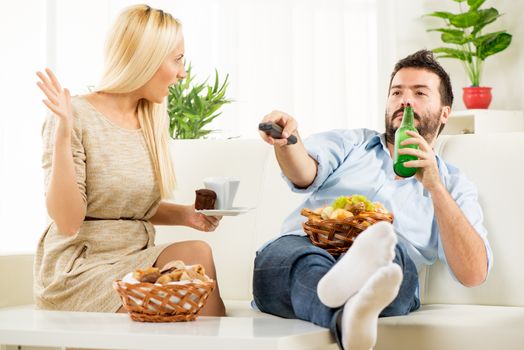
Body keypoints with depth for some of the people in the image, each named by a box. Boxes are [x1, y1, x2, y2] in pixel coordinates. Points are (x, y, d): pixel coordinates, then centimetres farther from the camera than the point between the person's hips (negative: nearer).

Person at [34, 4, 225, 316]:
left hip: (136, 260, 6)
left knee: (198, 251, -23)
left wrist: (184, 214, -1)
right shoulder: (77, 117, -11)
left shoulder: (152, 121, 9)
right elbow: (67, 221, -16)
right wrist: (63, 136, -25)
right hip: (79, 266, -6)